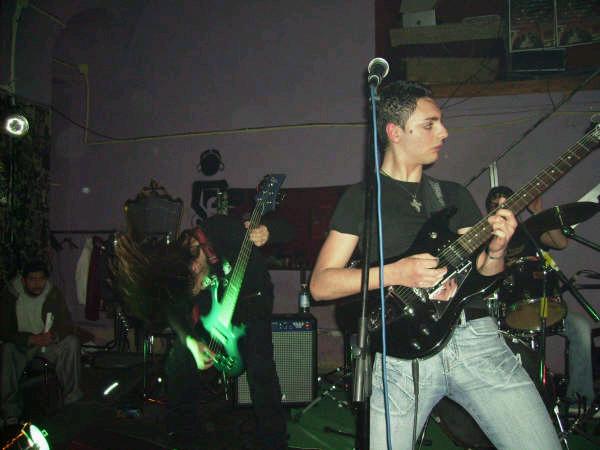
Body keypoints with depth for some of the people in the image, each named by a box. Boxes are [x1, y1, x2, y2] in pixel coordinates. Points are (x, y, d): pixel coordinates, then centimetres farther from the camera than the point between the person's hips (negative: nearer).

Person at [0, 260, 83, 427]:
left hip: (49, 340, 2)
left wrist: (54, 336, -30)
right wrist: (32, 339, -28)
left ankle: (72, 399, -19)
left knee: (71, 343, -26)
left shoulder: (53, 293, -7)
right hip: (21, 343, -1)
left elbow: (67, 326, -6)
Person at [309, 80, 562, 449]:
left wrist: (495, 251, -6)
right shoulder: (361, 197, 4)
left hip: (475, 335, 4)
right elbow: (320, 284, -2)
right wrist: (393, 273, -15)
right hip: (403, 350, -3)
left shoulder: (454, 194, 17)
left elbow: (483, 275, 17)